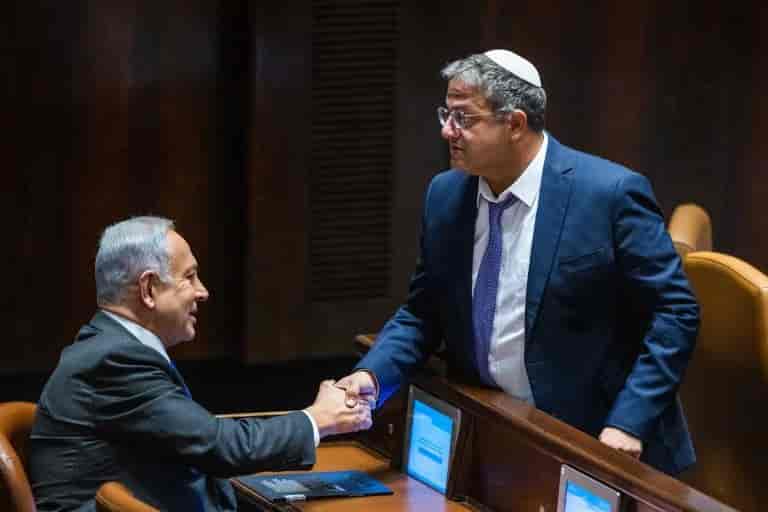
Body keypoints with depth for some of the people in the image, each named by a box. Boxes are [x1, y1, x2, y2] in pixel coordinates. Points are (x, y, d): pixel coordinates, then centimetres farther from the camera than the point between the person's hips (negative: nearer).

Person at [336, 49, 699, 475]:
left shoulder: (610, 194, -13)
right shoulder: (445, 195, 4)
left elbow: (675, 313, -10)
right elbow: (422, 313, 13)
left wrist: (629, 424, -17)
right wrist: (372, 374, -5)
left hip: (595, 447, -5)